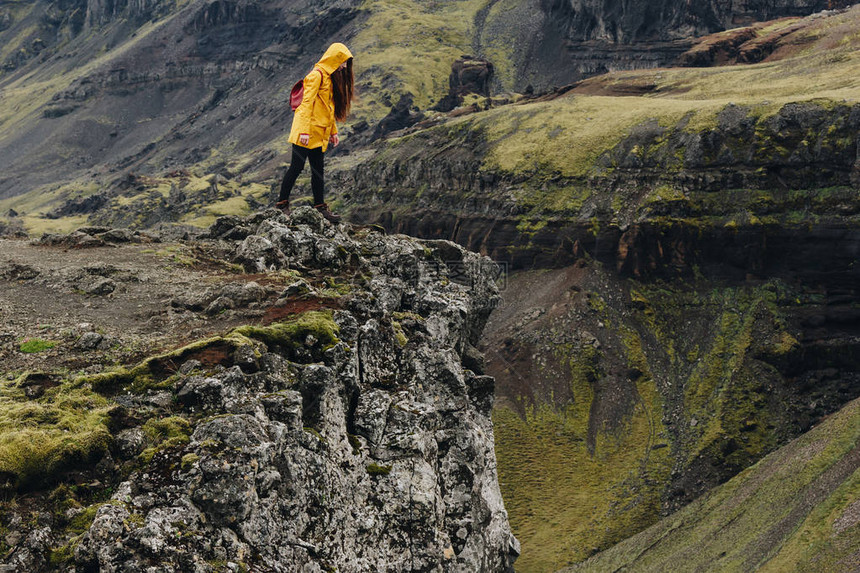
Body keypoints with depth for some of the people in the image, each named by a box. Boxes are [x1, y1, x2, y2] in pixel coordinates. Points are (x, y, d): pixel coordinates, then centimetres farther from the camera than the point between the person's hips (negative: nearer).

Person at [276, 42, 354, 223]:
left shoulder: (331, 77, 18)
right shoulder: (317, 75, -10)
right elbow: (307, 102, -16)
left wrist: (333, 131, 23)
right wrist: (304, 130, -22)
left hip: (319, 134, 9)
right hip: (307, 132, -9)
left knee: (317, 170, 9)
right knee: (297, 166, -5)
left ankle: (320, 206, 12)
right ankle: (282, 203, 3)